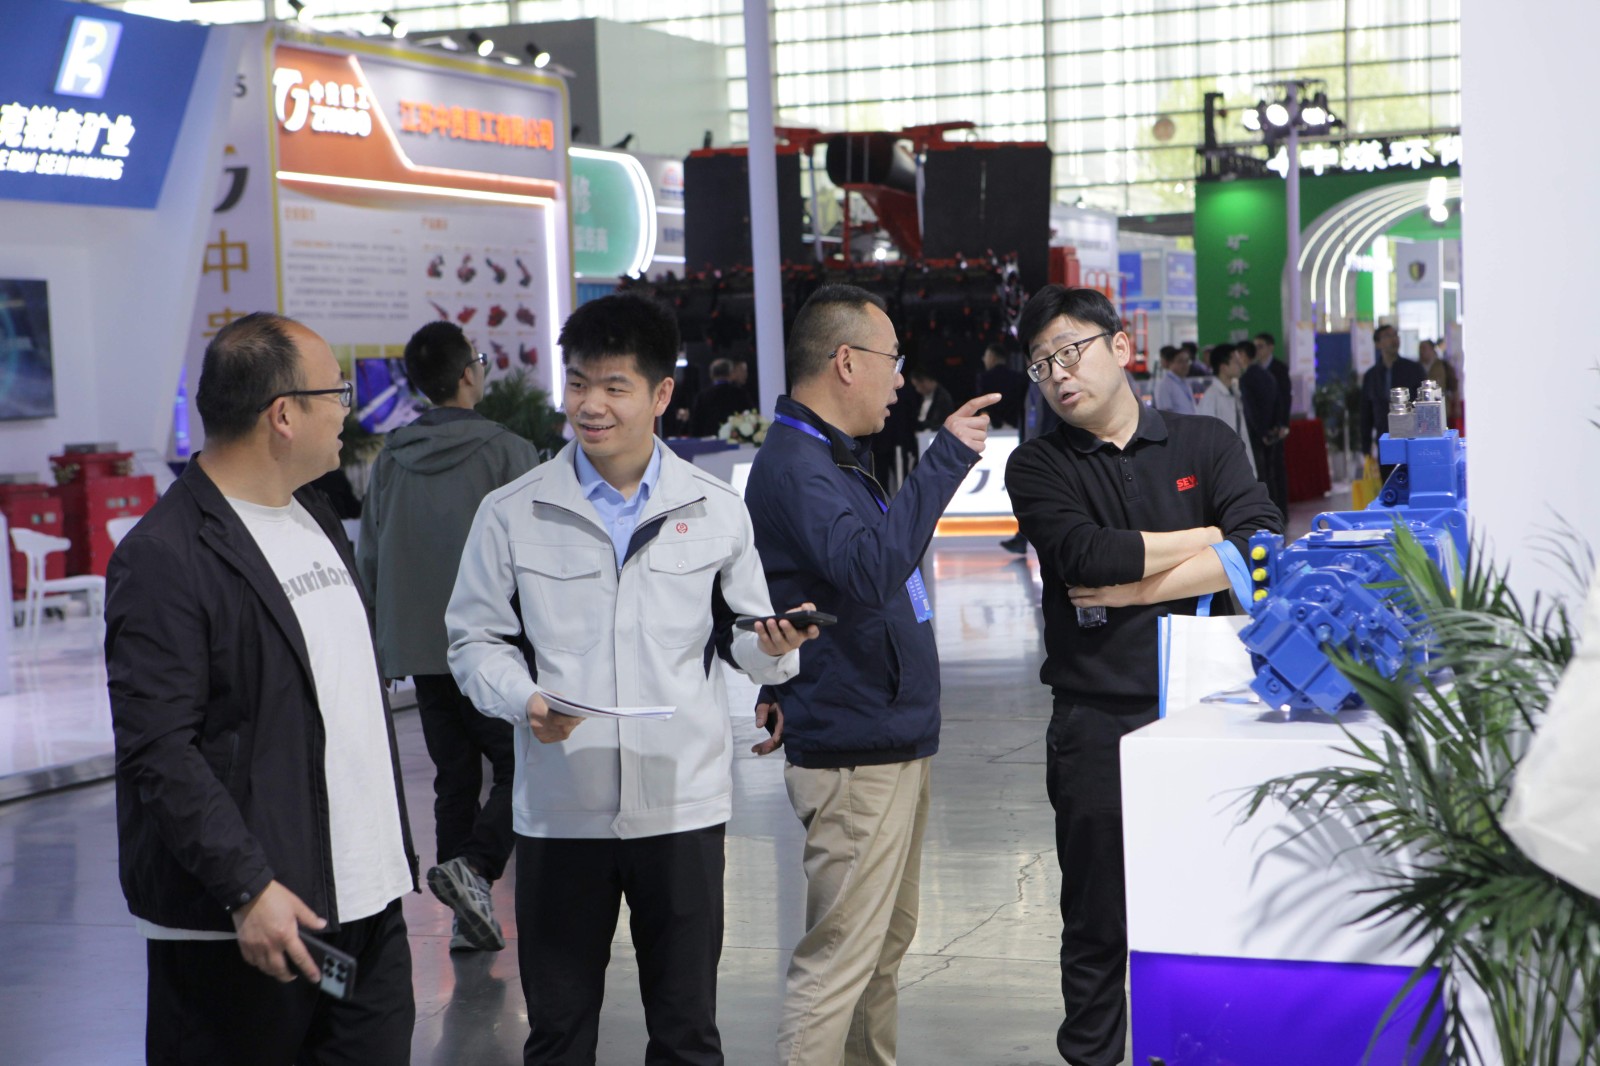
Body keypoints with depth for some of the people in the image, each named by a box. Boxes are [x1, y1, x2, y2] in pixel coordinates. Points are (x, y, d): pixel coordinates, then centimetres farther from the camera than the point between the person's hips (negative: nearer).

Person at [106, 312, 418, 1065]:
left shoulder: (315, 516, 15)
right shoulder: (162, 557, -13)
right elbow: (155, 748, -18)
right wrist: (248, 888, -23)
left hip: (368, 904, 8)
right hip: (237, 929, -8)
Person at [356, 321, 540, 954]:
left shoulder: (390, 460, 7)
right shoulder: (507, 452, -8)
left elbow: (368, 559, 12)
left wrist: (385, 638, 20)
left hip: (418, 649, 5)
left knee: (454, 778, 12)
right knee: (520, 767, 2)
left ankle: (466, 920, 11)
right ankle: (473, 866, -20)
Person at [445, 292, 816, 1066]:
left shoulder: (715, 510, 3)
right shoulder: (511, 514, 0)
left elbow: (745, 634, 10)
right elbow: (475, 639, 5)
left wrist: (772, 648, -14)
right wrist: (523, 699, -15)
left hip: (683, 803, 1)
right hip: (559, 810, 0)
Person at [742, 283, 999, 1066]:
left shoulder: (832, 458, 15)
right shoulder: (794, 467, -19)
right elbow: (869, 569, -36)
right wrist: (946, 457, -31)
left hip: (892, 741, 11)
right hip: (856, 755, -11)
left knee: (886, 944, 18)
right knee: (838, 959, -8)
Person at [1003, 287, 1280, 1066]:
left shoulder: (1205, 444, 8)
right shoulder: (1039, 468, 6)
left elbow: (1262, 551, -8)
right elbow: (1084, 553, -14)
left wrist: (1131, 589, -11)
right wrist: (1207, 540, -5)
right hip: (1096, 725, -1)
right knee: (1096, 926, 6)